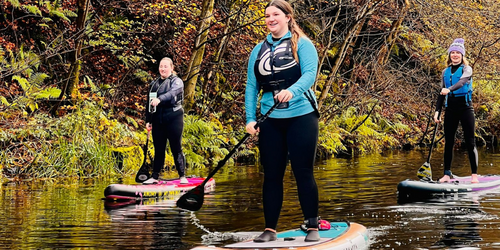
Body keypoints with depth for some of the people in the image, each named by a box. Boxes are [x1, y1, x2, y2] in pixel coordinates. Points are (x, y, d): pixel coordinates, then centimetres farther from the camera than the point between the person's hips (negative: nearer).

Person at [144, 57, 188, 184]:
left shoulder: (177, 81, -1)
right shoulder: (153, 84, 16)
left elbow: (172, 93, -23)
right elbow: (149, 103, 19)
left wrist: (160, 99, -40)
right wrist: (148, 120, 13)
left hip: (173, 118, -5)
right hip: (157, 121, 5)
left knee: (176, 149, -2)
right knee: (158, 150, 7)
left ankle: (182, 176, 5)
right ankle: (154, 177, 11)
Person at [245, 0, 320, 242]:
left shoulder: (302, 44, -2)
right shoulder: (259, 50, 12)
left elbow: (310, 73, -16)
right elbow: (251, 86, 11)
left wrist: (291, 90, -36)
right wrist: (250, 119, 0)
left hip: (301, 116, -4)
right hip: (270, 120, 4)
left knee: (303, 173, -3)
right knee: (272, 175, 6)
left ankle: (312, 227, 6)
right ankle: (270, 229, 12)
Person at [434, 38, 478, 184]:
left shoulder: (466, 69, -1)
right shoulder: (446, 72, 13)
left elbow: (462, 81, -22)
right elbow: (442, 93, 15)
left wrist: (449, 89, -40)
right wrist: (437, 111, 6)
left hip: (465, 106, -4)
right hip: (451, 108, 4)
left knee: (470, 142, -5)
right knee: (448, 141, 3)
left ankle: (474, 175, -3)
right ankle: (447, 174, 6)